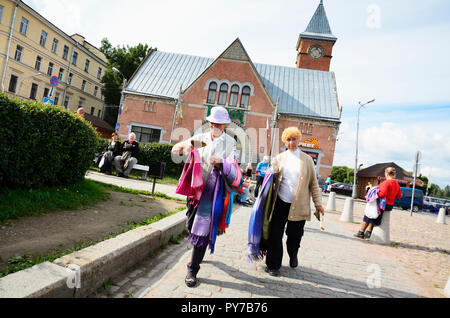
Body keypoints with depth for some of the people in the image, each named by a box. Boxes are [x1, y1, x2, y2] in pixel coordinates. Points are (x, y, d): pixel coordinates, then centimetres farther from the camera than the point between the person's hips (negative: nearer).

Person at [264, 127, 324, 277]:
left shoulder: (307, 159, 7)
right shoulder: (279, 158, 8)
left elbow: (313, 183, 9)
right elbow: (272, 179, 11)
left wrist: (318, 203, 5)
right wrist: (273, 170, -11)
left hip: (299, 205, 0)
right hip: (280, 203, 1)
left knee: (295, 235, 8)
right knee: (275, 235, 1)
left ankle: (293, 255, 40)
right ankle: (273, 265, 16)